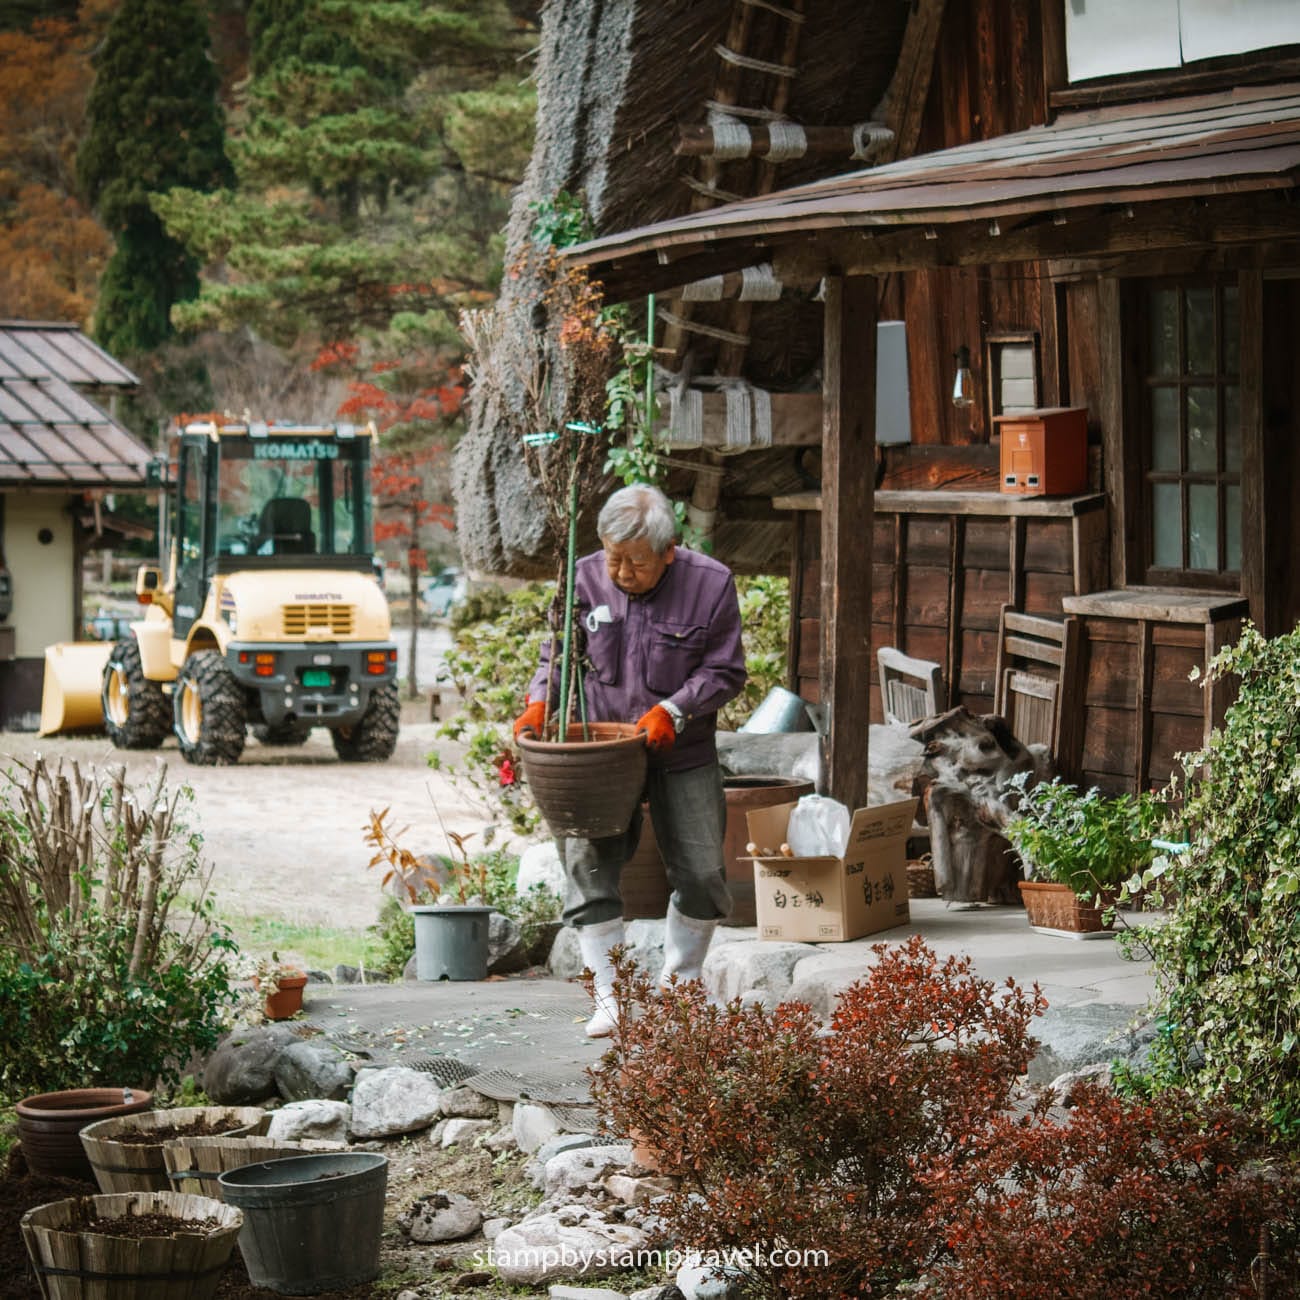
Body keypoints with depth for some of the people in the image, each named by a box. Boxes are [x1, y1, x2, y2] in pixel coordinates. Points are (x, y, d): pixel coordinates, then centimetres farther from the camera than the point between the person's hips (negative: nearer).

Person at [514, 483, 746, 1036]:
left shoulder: (710, 585, -9)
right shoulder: (584, 580, -4)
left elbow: (724, 671, -4)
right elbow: (559, 653, 9)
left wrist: (673, 710, -19)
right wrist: (538, 702, -9)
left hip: (683, 754, 0)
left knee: (702, 874, 1)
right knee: (588, 864, -11)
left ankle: (679, 986, 23)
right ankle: (611, 999, -4)